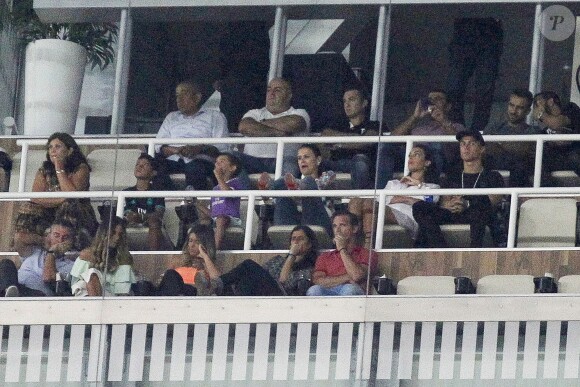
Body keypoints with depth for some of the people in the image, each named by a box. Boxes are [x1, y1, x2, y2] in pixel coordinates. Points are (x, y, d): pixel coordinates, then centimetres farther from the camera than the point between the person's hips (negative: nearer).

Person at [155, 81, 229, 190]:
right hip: (173, 160, 3)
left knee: (195, 168, -40)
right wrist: (176, 150, -7)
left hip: (200, 160, -3)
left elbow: (222, 147, 4)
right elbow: (159, 146, 17)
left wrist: (199, 149, -15)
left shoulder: (214, 116, 18)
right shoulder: (171, 117, 32)